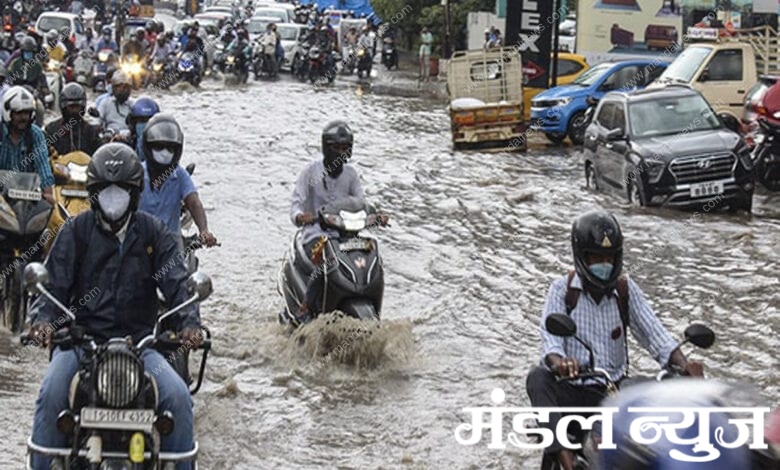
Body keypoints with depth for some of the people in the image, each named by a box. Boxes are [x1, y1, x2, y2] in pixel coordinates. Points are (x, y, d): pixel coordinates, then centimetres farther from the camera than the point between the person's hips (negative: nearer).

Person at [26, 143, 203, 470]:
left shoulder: (153, 233, 7)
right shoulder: (76, 231, 5)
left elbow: (176, 282, -2)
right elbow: (54, 282, 0)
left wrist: (189, 323, -21)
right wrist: (42, 319, -21)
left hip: (139, 341, 1)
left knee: (178, 398, -19)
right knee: (51, 395, -27)